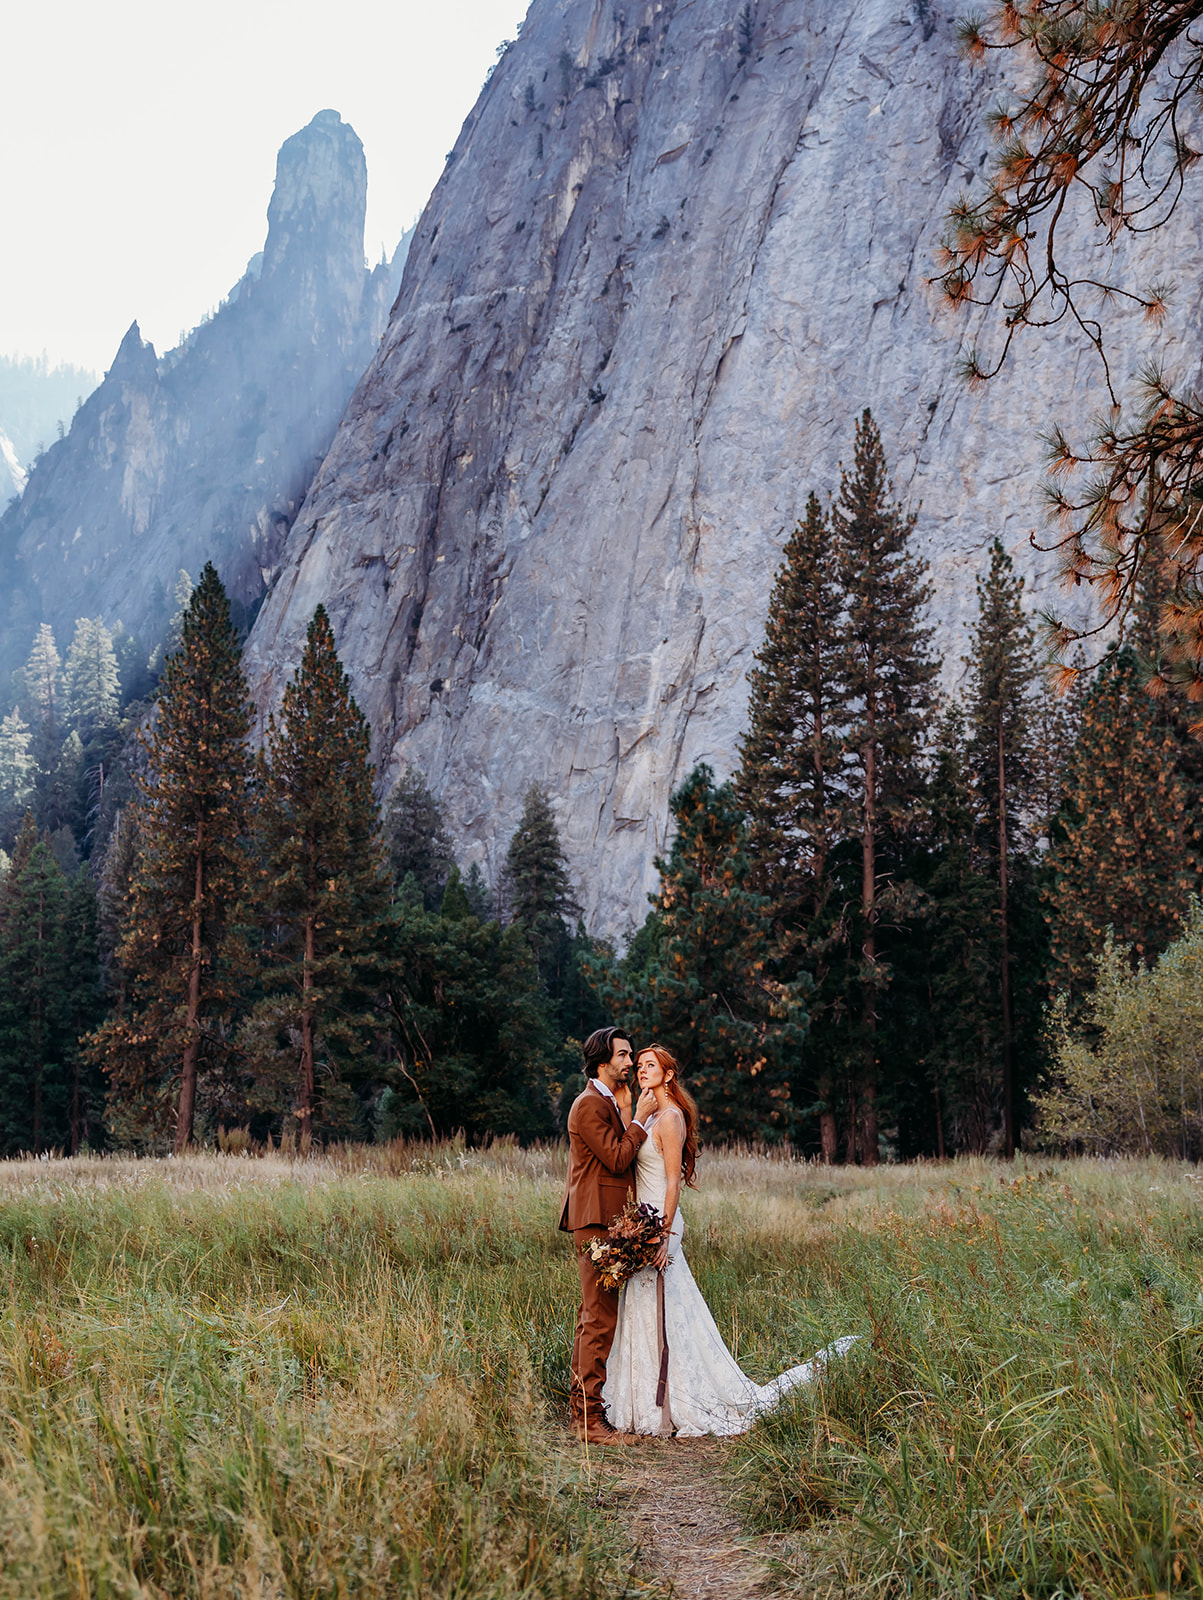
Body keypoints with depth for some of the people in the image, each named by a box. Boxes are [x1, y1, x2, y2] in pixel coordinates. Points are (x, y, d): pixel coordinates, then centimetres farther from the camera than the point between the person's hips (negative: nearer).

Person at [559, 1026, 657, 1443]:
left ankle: (580, 1406, 21)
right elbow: (618, 1159, -17)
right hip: (597, 1222, -11)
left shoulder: (610, 1103, 20)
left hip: (608, 1223, 11)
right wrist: (639, 1117, -11)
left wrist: (627, 1109, 7)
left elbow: (622, 1155, 13)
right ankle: (591, 1418, -6)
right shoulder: (589, 1105, -12)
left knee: (592, 1316, 14)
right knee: (601, 1320, -9)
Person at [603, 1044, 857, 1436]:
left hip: (658, 1224, -9)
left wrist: (663, 1234, -19)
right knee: (645, 1313, 12)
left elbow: (673, 1181, -17)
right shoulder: (651, 1115, 14)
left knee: (660, 1315, -4)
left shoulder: (670, 1118, -13)